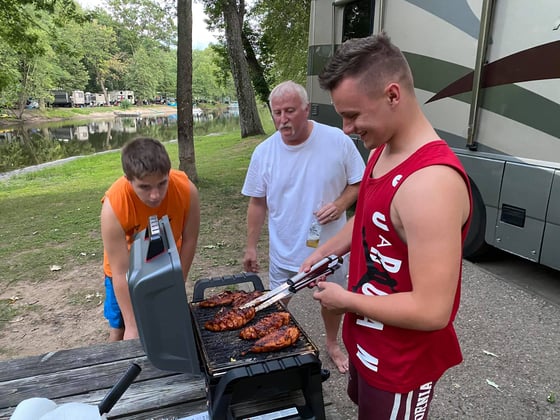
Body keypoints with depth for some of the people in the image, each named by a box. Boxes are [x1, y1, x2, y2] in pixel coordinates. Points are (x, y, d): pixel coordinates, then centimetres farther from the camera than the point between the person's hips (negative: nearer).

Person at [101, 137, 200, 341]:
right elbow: (120, 273, -29)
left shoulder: (186, 189, -31)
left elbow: (189, 241, -16)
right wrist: (131, 325, -24)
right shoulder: (114, 204, -36)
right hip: (127, 269, -1)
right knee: (120, 332, 5)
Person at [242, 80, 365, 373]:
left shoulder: (337, 140, -14)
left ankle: (332, 344, 50)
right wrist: (250, 247, 2)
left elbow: (358, 182, -3)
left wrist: (340, 204, -23)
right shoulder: (263, 152, -9)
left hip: (330, 246, 0)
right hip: (284, 249, 1)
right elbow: (257, 203, 0)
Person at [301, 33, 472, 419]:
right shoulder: (383, 150, -2)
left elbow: (432, 311, -33)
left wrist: (346, 300, -20)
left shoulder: (430, 181, -34)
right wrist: (325, 251, 4)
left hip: (402, 365, -8)